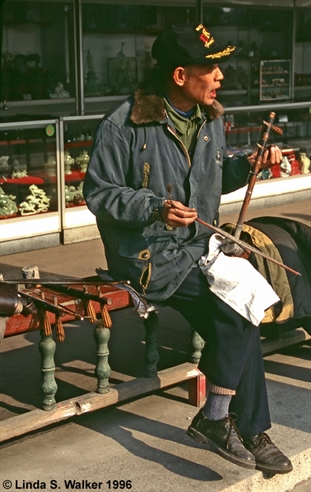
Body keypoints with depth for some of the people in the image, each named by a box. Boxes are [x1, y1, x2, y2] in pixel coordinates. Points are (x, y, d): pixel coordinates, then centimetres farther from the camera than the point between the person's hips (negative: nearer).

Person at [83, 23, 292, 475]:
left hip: (199, 245, 7)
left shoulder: (210, 119, 10)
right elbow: (98, 192, -10)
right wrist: (155, 208, -23)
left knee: (236, 320, -13)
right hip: (147, 254, -7)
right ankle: (215, 418, -7)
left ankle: (250, 431, 2)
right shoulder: (125, 125, -12)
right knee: (237, 303, -23)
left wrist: (246, 165, 1)